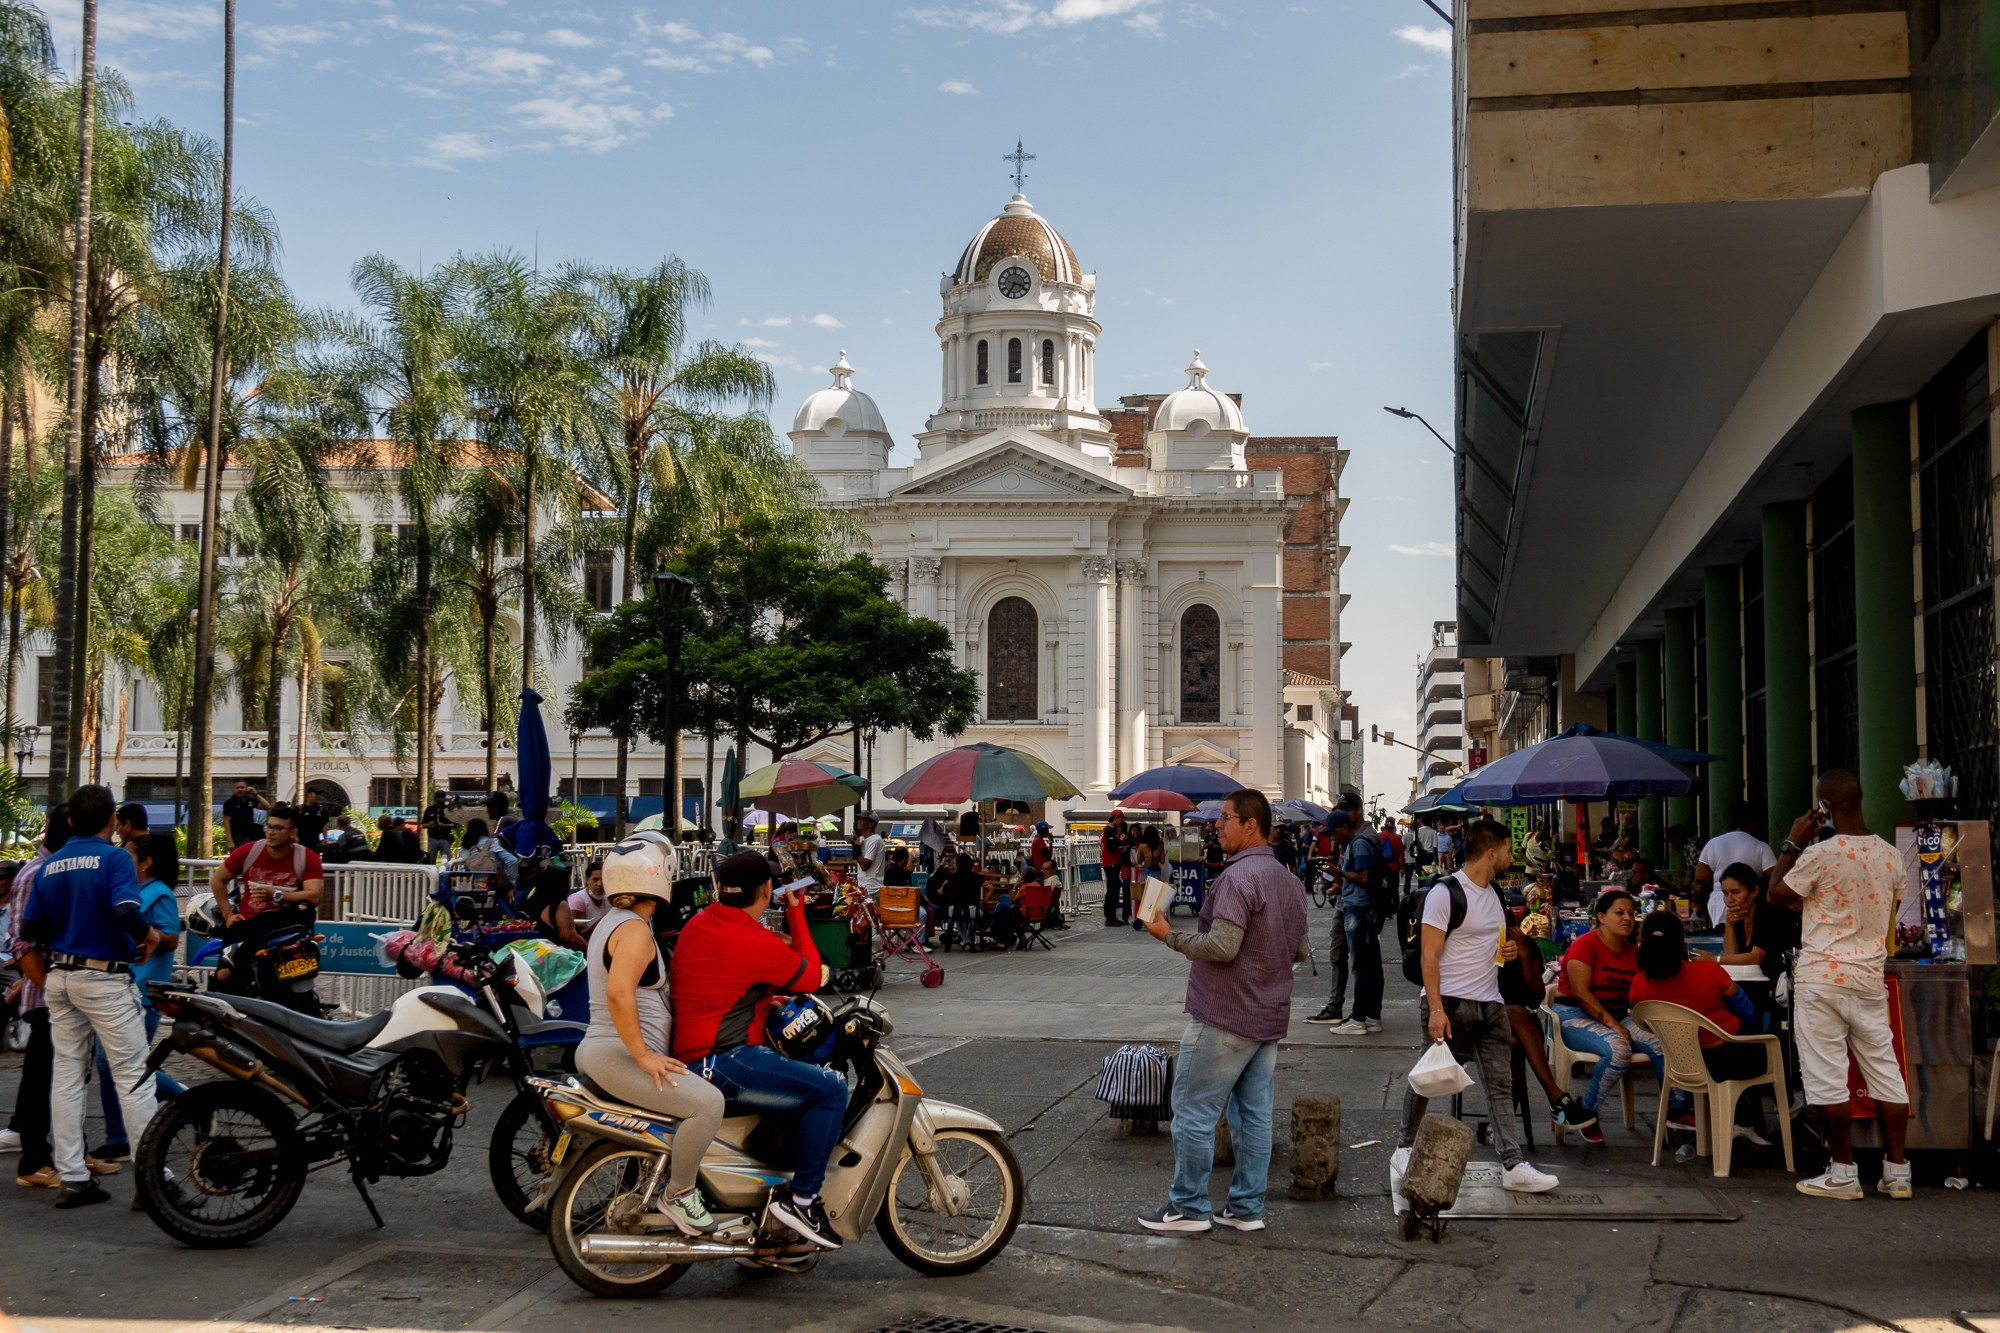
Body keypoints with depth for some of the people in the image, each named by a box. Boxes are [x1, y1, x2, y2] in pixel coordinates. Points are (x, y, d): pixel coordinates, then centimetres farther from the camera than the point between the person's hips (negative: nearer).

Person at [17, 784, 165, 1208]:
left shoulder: (49, 866, 9)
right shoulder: (114, 858, -11)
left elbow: (30, 929, 9)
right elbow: (126, 911, -25)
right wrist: (149, 933, -6)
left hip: (60, 977, 7)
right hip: (105, 978, -7)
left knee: (66, 1075, 9)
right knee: (133, 1076, -2)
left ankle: (72, 1178, 10)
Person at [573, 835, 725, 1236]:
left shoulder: (612, 922, 17)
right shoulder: (635, 930, -16)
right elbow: (618, 994, -30)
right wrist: (643, 1055, -25)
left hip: (599, 1049, 11)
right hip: (617, 1055, -11)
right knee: (708, 1101, -25)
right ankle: (679, 1193, -12)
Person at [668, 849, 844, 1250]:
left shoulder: (697, 925, 11)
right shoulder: (757, 943, -16)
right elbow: (811, 977, -2)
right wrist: (796, 914, 6)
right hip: (720, 1063, -10)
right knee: (830, 1089, -16)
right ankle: (801, 1198, -12)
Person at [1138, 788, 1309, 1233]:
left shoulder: (1238, 877, -18)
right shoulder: (1289, 881, 12)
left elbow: (1221, 946, -24)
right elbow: (1300, 950, 17)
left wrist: (1170, 936, -12)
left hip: (1223, 1020, -9)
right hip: (1269, 1018, 9)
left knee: (1193, 1112, 0)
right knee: (1255, 1114, 10)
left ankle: (1188, 1206, 6)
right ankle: (1247, 1208, 15)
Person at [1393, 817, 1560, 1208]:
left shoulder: (1494, 895, 15)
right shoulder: (1446, 893, -12)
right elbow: (1429, 955, -14)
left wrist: (1508, 950, 6)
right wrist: (1435, 1009, -21)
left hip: (1490, 1004, 7)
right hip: (1449, 1004, -7)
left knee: (1501, 1085, 3)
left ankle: (1513, 1165, 3)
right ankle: (1404, 1149, 19)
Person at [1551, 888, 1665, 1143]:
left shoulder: (1633, 952, 12)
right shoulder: (1586, 944, -9)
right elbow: (1581, 992, -17)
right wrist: (1611, 1024, -22)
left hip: (1618, 1016, 7)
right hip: (1576, 1016, -6)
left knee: (1662, 1043, -19)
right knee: (1618, 1049, -34)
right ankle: (1587, 1114, -16)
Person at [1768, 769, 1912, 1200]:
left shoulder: (1821, 854, -16)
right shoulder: (1890, 855, 3)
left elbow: (1777, 895, -3)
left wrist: (1792, 844, 5)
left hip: (1822, 976, -6)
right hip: (1869, 975, 6)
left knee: (1826, 1075, 1)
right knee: (1884, 1071, 10)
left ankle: (1843, 1173, 4)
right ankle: (1897, 1172, 14)